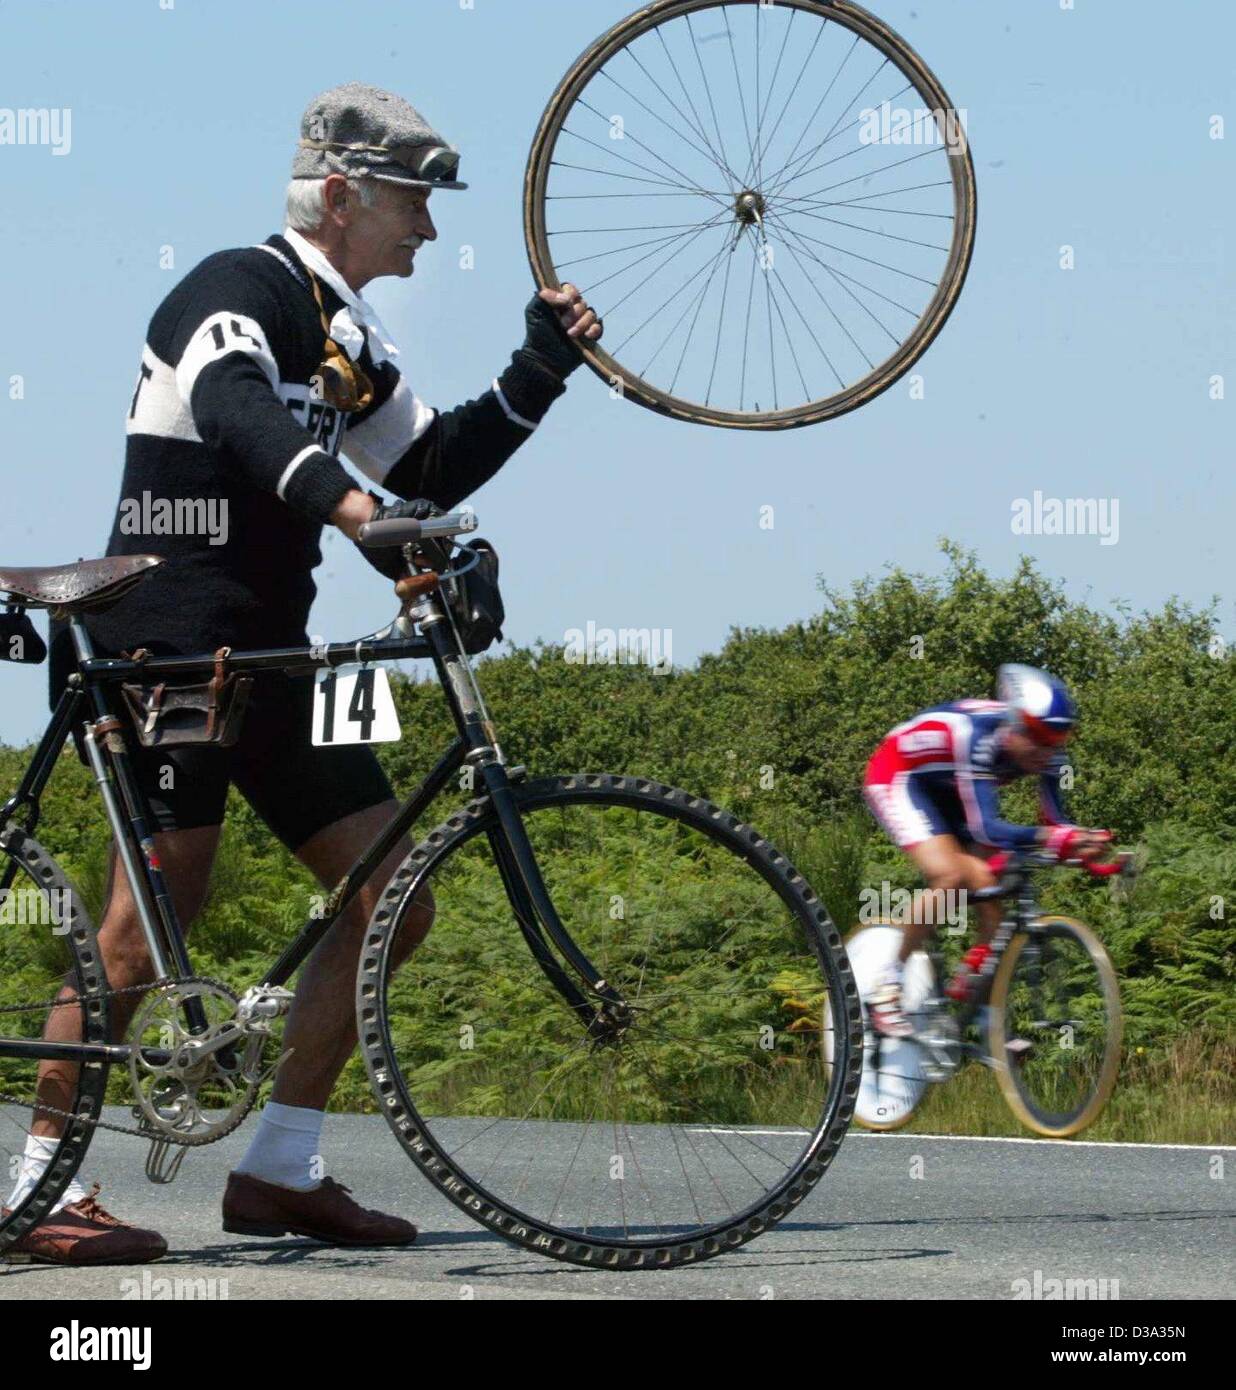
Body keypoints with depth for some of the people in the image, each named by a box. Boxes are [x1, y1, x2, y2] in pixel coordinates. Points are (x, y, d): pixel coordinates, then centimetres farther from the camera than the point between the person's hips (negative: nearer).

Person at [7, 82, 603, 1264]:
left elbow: (427, 472, 23)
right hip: (169, 646, -9)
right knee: (152, 922, -13)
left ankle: (279, 1170, 8)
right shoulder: (240, 290, -11)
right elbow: (236, 410, -32)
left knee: (392, 901, 2)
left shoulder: (345, 337, 17)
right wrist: (336, 491, -49)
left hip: (264, 657, 9)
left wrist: (541, 369, 14)